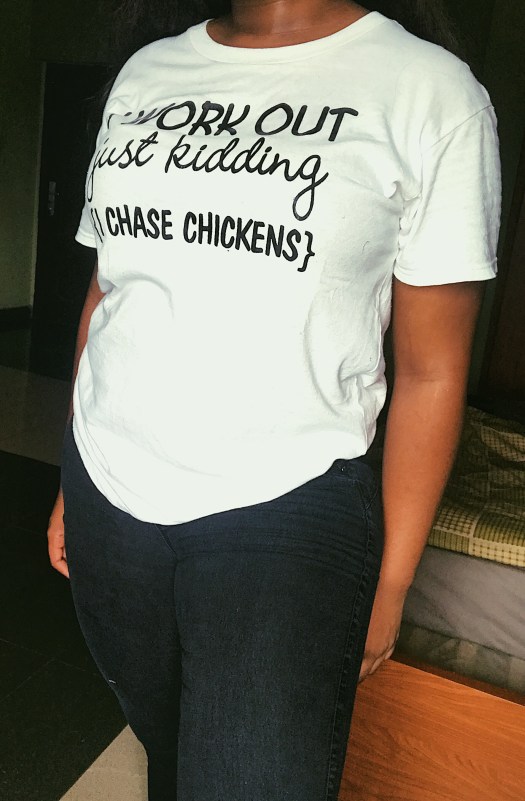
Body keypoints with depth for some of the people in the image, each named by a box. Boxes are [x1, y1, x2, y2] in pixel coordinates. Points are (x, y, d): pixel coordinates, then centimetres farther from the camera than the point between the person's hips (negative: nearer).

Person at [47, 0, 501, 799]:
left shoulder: (429, 90, -6)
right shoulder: (145, 73, 9)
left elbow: (430, 371, -6)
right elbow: (105, 293, 12)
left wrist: (391, 583, -3)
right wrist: (76, 484, 14)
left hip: (285, 515, -4)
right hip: (107, 499, 5)